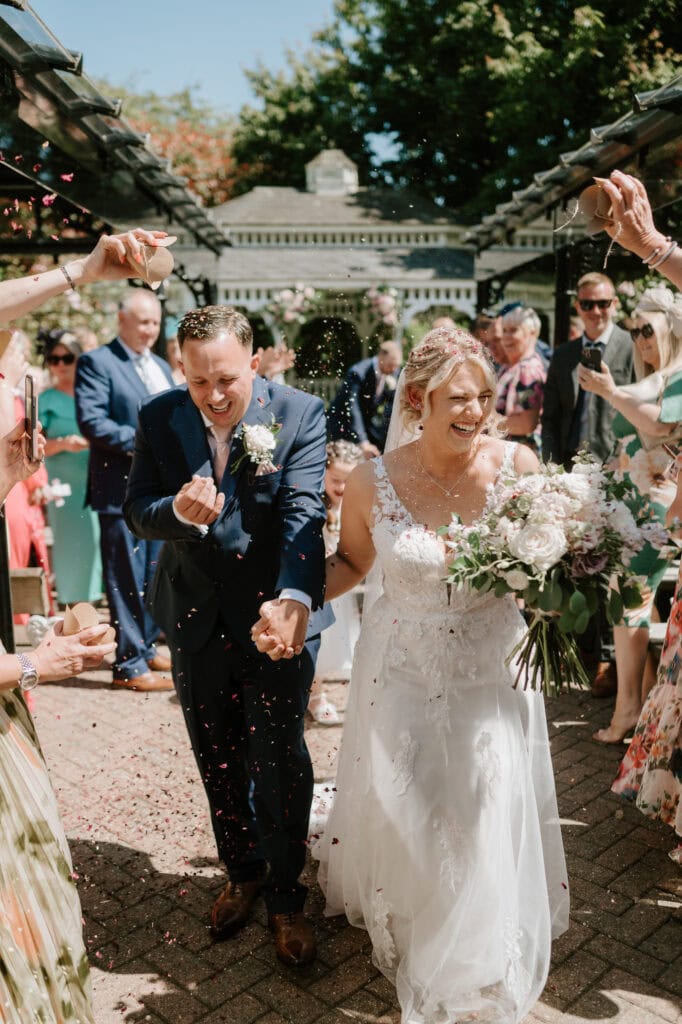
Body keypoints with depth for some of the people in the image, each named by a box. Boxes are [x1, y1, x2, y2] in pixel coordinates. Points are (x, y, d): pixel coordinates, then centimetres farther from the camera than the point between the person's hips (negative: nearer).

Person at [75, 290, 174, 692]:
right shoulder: (96, 362, -6)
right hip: (122, 489, -8)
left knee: (154, 576, 15)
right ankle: (129, 664, 7)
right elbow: (91, 421, -17)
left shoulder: (162, 367, 18)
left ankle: (145, 647, 29)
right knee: (127, 579, -2)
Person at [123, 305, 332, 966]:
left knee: (280, 763, 8)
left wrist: (294, 598, -40)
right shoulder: (159, 418, -5)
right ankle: (241, 872, 44)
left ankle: (285, 896, 31)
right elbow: (136, 511, -4)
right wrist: (179, 509, -28)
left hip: (278, 615, -3)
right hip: (196, 620, 4)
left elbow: (304, 514, -23)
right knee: (217, 762, 19)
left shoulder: (300, 414, -14)